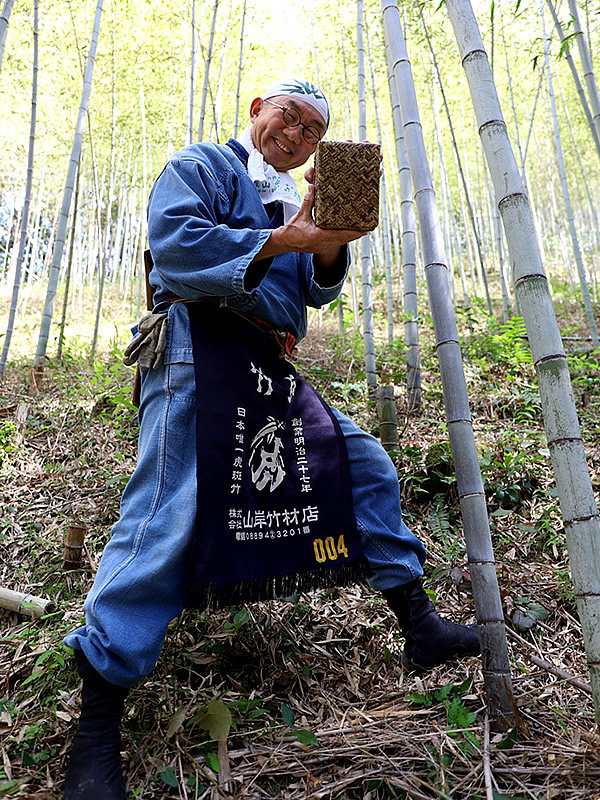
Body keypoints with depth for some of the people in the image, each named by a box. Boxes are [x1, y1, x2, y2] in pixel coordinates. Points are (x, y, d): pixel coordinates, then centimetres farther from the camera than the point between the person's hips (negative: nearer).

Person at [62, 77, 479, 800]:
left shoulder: (292, 201, 29)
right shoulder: (200, 166, 9)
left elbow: (317, 291, 17)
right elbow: (174, 239, -12)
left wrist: (329, 247, -5)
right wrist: (282, 240, -18)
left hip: (273, 371, 8)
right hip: (200, 352, -7)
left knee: (367, 467, 4)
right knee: (168, 515, -16)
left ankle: (418, 624, 16)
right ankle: (97, 719, -5)